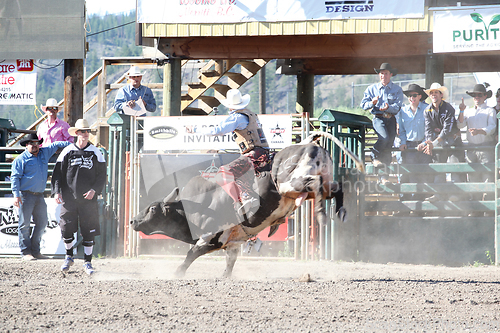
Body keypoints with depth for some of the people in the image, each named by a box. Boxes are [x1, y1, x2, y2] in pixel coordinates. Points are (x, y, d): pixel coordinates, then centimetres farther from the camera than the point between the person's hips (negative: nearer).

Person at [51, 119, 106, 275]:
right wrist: (57, 191, -6)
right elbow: (58, 173, 6)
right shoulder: (67, 152, 4)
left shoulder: (95, 153, 4)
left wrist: (94, 190, -9)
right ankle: (69, 257, 21)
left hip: (88, 198, 0)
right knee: (66, 228, -1)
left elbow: (102, 175, 6)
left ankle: (87, 262, 7)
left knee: (89, 231, -2)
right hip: (69, 197, 0)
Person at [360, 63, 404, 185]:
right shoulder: (372, 89, 13)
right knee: (384, 137, -30)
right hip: (378, 118, -1)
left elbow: (397, 106, -3)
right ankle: (375, 157, -7)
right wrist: (372, 103, -15)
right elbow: (363, 104, 7)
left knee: (389, 145, -5)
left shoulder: (397, 90, 10)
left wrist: (388, 108, -23)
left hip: (391, 119, 1)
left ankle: (383, 176, -1)